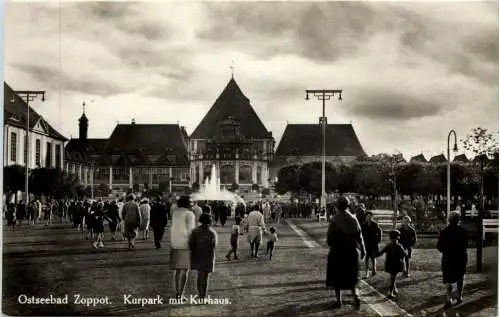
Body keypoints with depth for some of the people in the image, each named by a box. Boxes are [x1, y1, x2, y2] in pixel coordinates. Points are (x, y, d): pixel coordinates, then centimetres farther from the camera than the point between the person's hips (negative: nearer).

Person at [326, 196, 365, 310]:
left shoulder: (334, 219, -13)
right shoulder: (353, 219, -4)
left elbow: (329, 236, -13)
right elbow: (359, 235, -3)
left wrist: (331, 244, 8)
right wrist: (362, 249, 7)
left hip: (337, 251, -3)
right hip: (351, 251, 3)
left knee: (337, 276, 10)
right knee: (350, 276, 17)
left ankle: (339, 301, 13)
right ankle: (355, 296, 0)